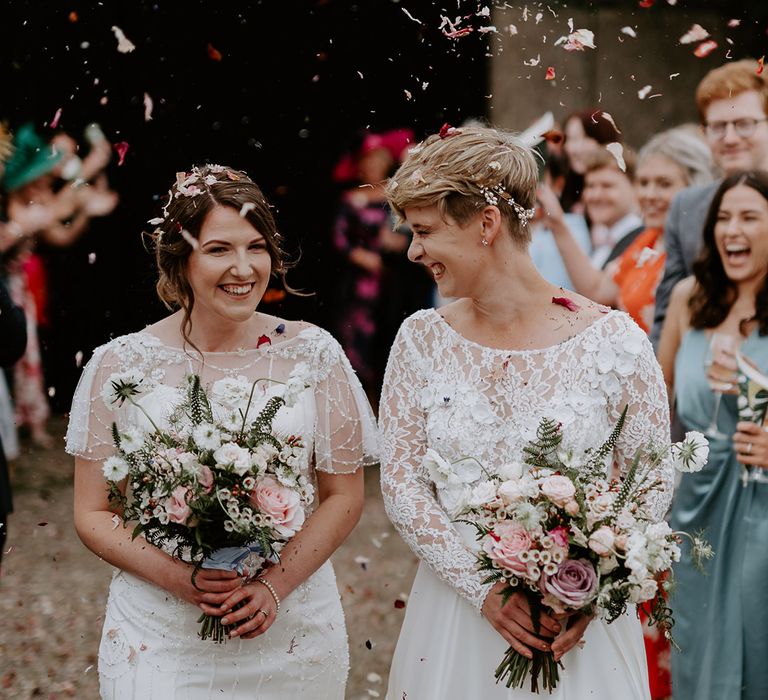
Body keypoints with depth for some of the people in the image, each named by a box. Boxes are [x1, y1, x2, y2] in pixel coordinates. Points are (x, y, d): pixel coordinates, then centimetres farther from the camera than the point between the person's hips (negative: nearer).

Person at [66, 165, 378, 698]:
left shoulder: (312, 353, -2)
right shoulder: (121, 365, -4)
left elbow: (344, 495, 0)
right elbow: (93, 513, -1)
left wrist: (276, 584, -14)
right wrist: (178, 578, -17)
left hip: (292, 632, 1)